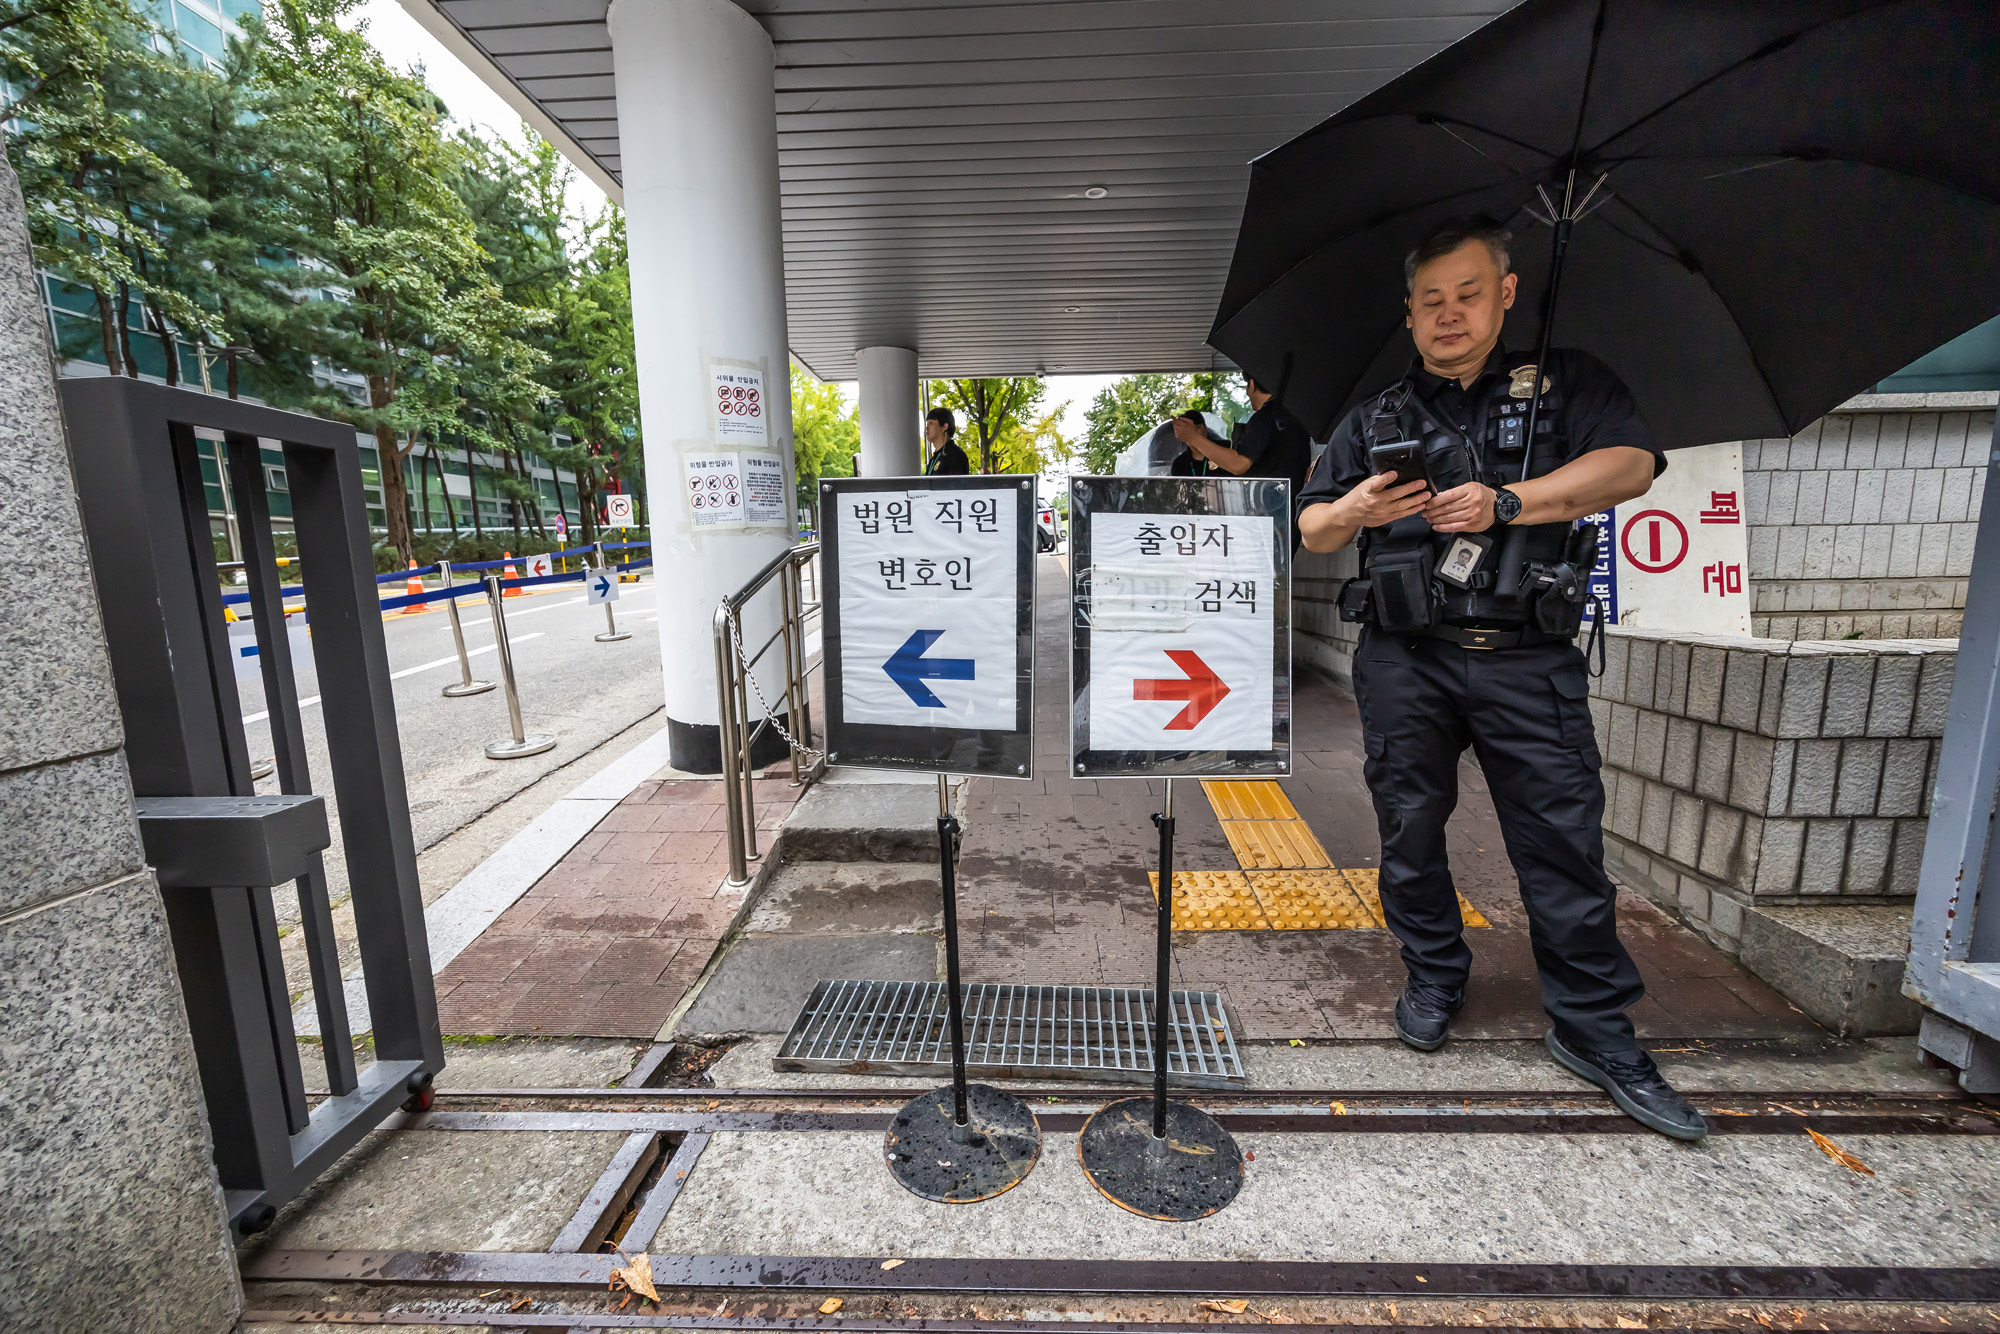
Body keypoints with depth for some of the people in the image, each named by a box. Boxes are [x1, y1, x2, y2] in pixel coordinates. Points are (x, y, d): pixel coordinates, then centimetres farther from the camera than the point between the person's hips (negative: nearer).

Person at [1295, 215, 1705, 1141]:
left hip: (1528, 658, -1)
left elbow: (1630, 465, -5)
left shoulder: (1566, 384, 12)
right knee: (1410, 829, 6)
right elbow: (1310, 530, 13)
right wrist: (1355, 510, -9)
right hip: (1404, 658, 2)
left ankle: (1593, 1028, 16)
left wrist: (1507, 503, -16)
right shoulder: (1378, 419, 16)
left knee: (1565, 838, 0)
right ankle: (1434, 978, 26)